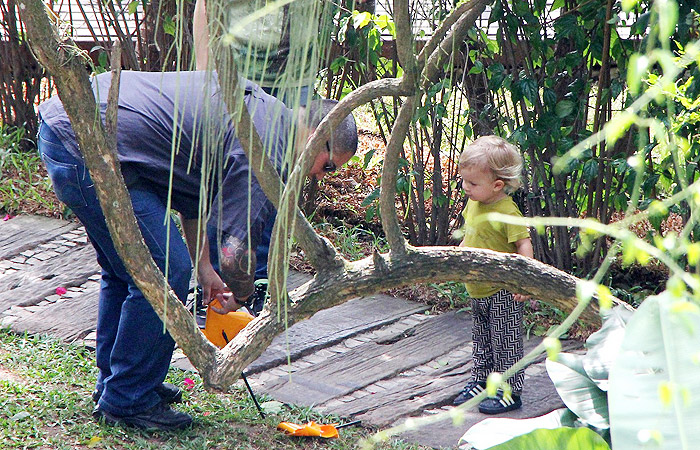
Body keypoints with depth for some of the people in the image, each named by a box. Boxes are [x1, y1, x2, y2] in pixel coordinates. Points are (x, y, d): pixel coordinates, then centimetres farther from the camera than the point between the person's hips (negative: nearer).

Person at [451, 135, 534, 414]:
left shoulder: (507, 212, -22)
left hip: (502, 291, -8)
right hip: (477, 289, 8)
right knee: (482, 339, 20)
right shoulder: (473, 204, 3)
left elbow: (524, 245, -22)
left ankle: (510, 391, 10)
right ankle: (480, 381, 33)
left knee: (505, 342, 1)